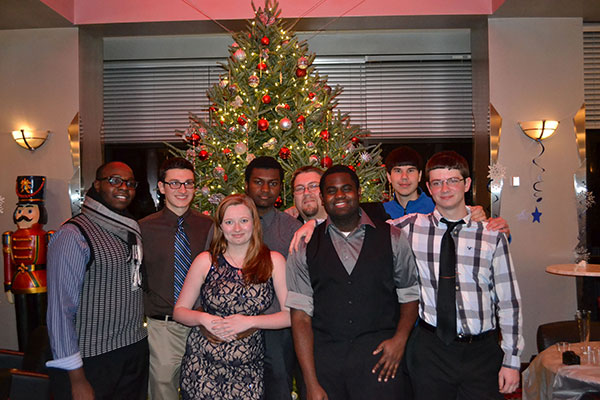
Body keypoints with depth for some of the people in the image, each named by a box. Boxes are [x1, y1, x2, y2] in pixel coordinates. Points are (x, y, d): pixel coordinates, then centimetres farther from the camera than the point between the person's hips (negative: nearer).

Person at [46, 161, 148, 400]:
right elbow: (60, 309, -17)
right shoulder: (73, 234, -15)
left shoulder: (132, 230, 8)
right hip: (92, 361, -7)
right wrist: (76, 378, -17)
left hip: (136, 352, 7)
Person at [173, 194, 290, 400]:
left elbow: (291, 315, -5)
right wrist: (203, 318, -13)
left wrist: (249, 321, -15)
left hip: (248, 367, 0)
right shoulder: (206, 261, 1)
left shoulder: (273, 261, -1)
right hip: (202, 363, 0)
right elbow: (179, 311, 5)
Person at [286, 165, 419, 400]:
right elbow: (301, 315, 0)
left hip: (379, 359, 0)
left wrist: (400, 339, -4)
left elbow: (410, 295, 12)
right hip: (324, 360, 0)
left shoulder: (392, 238, 6)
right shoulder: (305, 249, 4)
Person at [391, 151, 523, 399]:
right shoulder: (411, 228, -1)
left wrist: (511, 360, 1)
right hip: (430, 350, 0)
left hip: (482, 351, 0)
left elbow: (508, 301, 1)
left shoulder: (492, 236, -1)